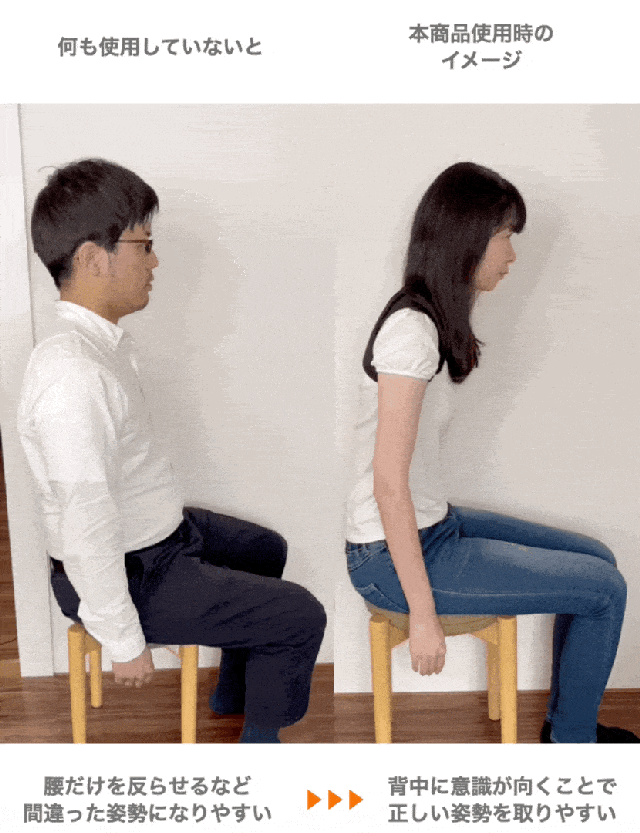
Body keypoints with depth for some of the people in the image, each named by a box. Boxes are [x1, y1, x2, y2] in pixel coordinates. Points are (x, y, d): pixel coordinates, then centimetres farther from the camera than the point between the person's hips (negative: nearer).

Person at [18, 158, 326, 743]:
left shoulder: (107, 340, 0)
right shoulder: (70, 373, -32)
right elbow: (87, 529, -31)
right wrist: (126, 644, -23)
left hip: (158, 532, 10)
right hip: (132, 574, -10)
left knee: (266, 550, 29)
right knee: (301, 617, -6)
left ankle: (234, 694, 47)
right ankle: (260, 737, 21)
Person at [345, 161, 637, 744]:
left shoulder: (431, 320, 8)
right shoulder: (412, 331, -22)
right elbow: (389, 486, -24)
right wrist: (424, 615, -20)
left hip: (432, 526, 9)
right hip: (392, 558, -9)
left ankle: (569, 722, 29)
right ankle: (571, 742, 18)